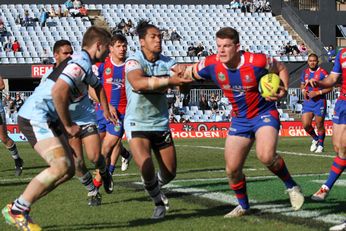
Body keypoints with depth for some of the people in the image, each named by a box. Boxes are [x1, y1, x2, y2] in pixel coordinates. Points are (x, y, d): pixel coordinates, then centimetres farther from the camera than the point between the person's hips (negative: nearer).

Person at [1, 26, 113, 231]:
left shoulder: (84, 65, 17)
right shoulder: (80, 63, -15)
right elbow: (58, 92, -27)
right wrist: (68, 126, -18)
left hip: (47, 120, 10)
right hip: (35, 117, -10)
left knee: (69, 170, 5)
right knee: (61, 166, -21)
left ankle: (20, 207, 7)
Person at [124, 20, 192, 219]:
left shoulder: (166, 61, 1)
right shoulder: (134, 61, -14)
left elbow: (181, 72, -18)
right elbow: (138, 83, -35)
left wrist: (182, 71, -42)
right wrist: (168, 80, -43)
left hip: (161, 123, 5)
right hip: (138, 124, -5)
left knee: (170, 173, 9)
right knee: (147, 169, -19)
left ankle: (154, 188, 44)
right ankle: (159, 201, 10)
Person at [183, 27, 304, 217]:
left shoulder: (257, 62, -22)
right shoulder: (211, 65, -13)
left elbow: (281, 68, -2)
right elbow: (187, 74, 6)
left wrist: (283, 90, -17)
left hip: (264, 114, -4)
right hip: (239, 120, 5)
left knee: (266, 156, -31)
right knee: (232, 169, 3)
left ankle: (291, 187, -3)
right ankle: (243, 206, 31)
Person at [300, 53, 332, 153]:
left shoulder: (322, 72, -9)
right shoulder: (305, 72, 7)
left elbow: (329, 88, -9)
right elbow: (302, 85, 22)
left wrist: (317, 93, -19)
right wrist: (303, 90, -1)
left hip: (319, 101, -4)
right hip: (308, 101, 4)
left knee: (319, 126, 3)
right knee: (306, 125, -2)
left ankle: (320, 145, 22)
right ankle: (315, 138, 25)